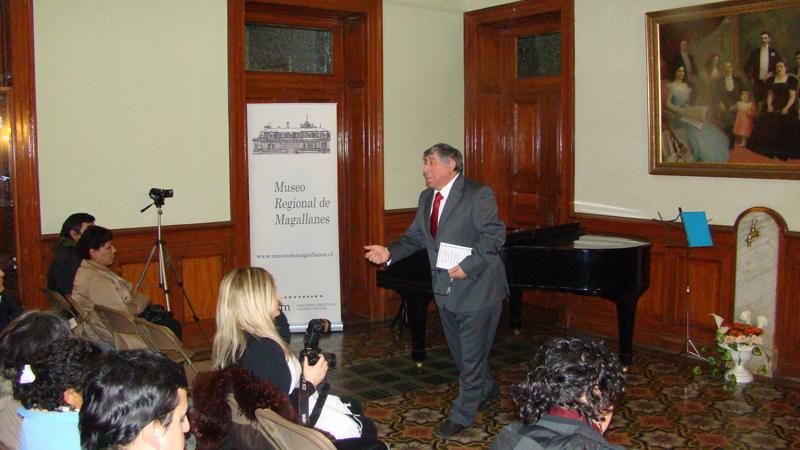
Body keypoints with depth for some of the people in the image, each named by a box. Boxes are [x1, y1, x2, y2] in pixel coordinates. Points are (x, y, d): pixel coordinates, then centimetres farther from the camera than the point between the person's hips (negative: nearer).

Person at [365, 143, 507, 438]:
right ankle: (486, 390, 45)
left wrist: (467, 266, -27)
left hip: (477, 288, -8)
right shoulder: (426, 198, 8)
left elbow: (494, 235, -20)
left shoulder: (478, 194, -15)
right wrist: (389, 253, -9)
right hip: (446, 289, 8)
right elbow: (415, 236, 7)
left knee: (471, 353, 2)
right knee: (460, 351, 21)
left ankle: (462, 415, 16)